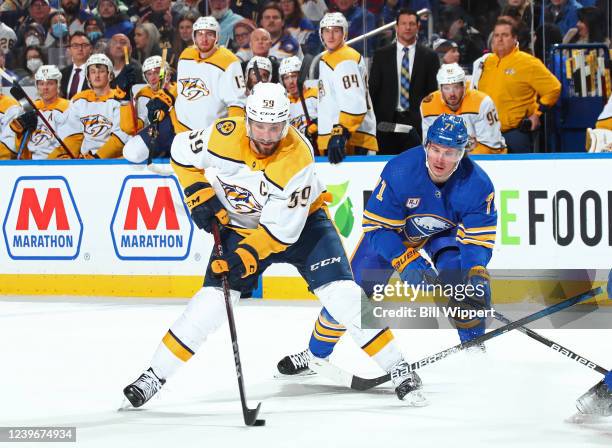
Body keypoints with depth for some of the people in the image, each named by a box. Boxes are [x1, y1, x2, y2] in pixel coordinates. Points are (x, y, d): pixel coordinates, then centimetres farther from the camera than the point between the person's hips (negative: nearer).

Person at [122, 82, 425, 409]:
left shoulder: (297, 158, -31)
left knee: (340, 291, -16)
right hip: (240, 224, 2)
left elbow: (282, 229, -28)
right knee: (214, 297, -11)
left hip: (299, 221, -2)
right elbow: (182, 152, -4)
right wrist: (200, 196, -13)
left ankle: (397, 368, -6)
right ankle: (155, 375, -1)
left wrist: (247, 256, -37)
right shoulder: (224, 135, -25)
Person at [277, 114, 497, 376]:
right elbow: (376, 227, -28)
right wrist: (406, 262, -41)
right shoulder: (399, 171, -34)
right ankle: (316, 353, 15)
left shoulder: (478, 184, -30)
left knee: (461, 277, -27)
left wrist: (478, 274, -44)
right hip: (391, 230, 0)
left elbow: (478, 239, -24)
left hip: (445, 234, 1)